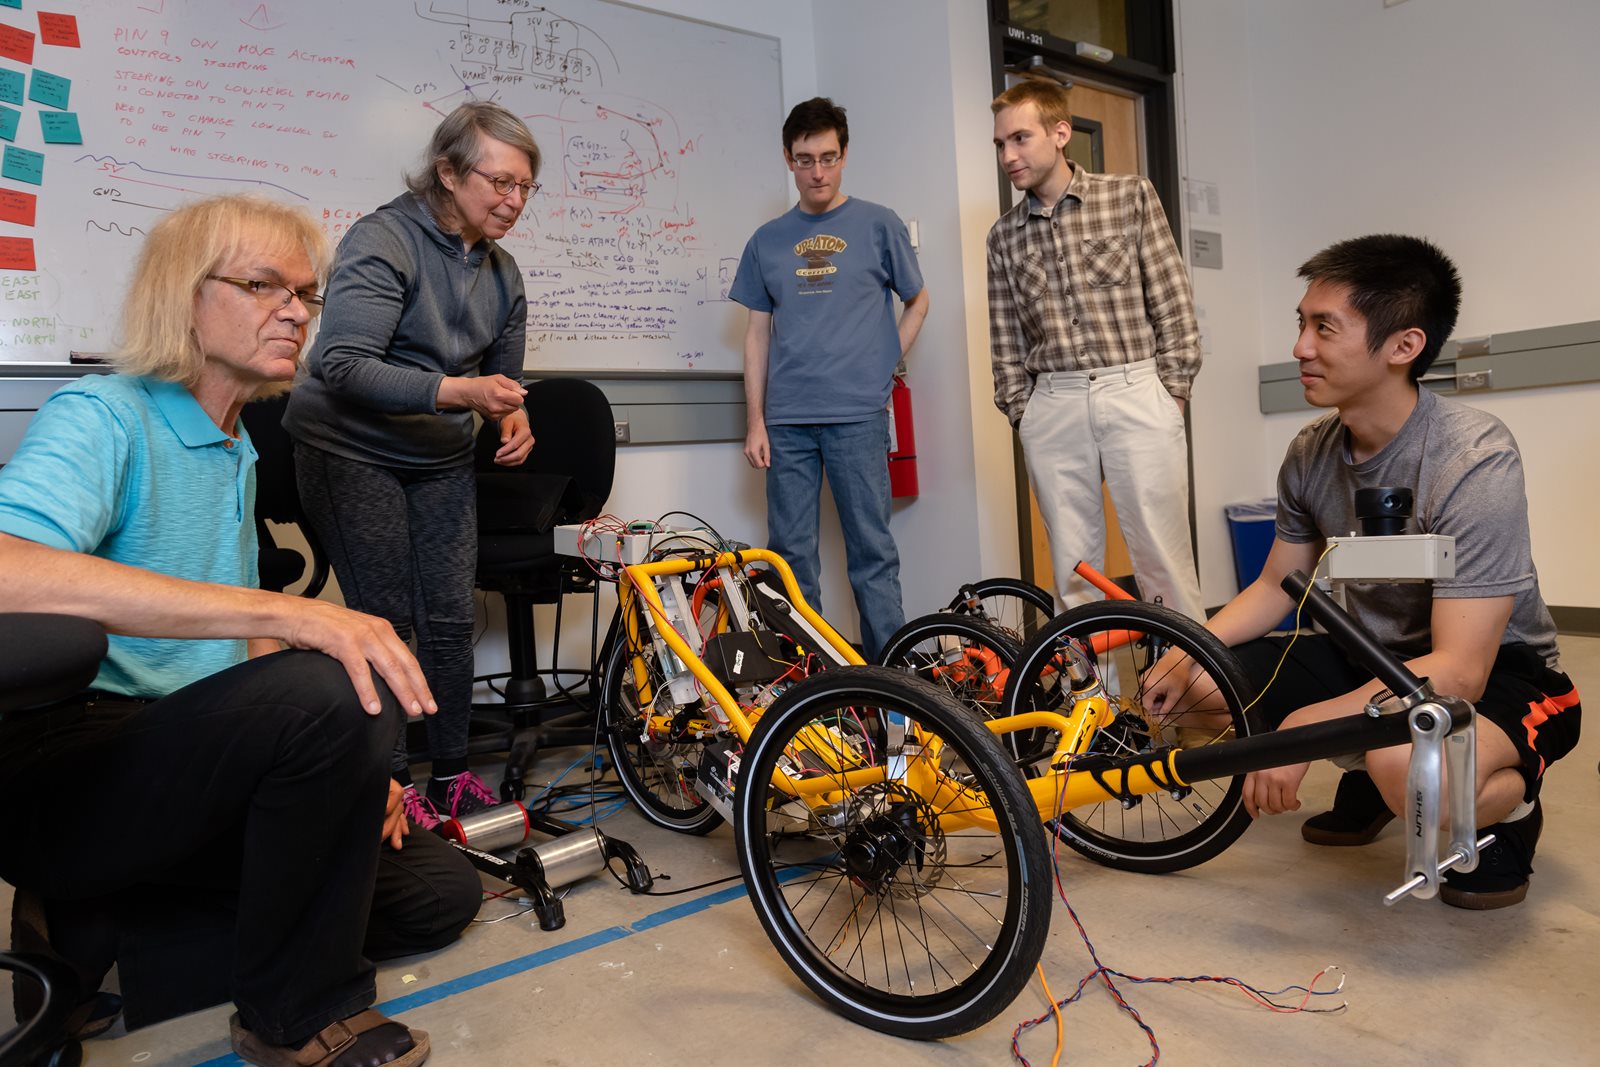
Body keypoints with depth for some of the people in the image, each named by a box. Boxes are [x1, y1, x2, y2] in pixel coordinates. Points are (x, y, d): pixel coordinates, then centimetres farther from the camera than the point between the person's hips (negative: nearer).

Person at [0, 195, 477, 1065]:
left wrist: (348, 770, 4)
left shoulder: (237, 454, 16)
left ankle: (93, 941, 3)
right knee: (331, 690, -35)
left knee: (437, 891, -2)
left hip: (190, 764, 8)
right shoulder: (103, 416, -10)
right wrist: (288, 611, -38)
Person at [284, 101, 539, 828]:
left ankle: (451, 774, 15)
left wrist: (512, 416, -5)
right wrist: (456, 390, -34)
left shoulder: (501, 272, 8)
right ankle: (394, 786, 9)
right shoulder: (383, 240, -15)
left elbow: (502, 371, 18)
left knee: (451, 620, 2)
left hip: (441, 462, 6)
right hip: (352, 453, -6)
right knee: (386, 623, -5)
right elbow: (341, 365, -24)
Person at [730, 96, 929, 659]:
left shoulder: (879, 226, 7)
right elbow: (758, 332, 13)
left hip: (858, 416, -2)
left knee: (872, 552, -1)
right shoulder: (768, 240, 14)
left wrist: (883, 366, 3)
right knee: (790, 554, 5)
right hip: (786, 421, 3)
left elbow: (917, 300, 17)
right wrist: (755, 421, 6)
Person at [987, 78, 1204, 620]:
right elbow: (1005, 340, 13)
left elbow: (1172, 300, 3)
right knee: (1072, 562, 6)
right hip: (1051, 408, 3)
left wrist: (1173, 386, -2)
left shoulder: (1130, 195, 5)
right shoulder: (1004, 235, 11)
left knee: (1162, 554, -1)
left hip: (1136, 394, -2)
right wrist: (1018, 408, 6)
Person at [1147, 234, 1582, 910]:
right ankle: (1369, 777, 14)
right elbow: (1275, 586, 4)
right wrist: (1184, 657, -10)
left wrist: (1307, 726, -36)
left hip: (1501, 673, -6)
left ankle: (1508, 809, -1)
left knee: (1408, 766, -39)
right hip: (1376, 656, 7)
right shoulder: (1311, 455, -8)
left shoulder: (1475, 460, -27)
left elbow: (1458, 671, -31)